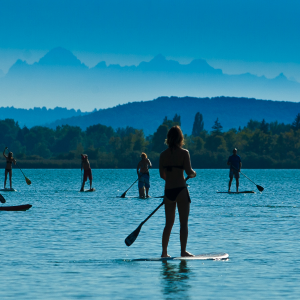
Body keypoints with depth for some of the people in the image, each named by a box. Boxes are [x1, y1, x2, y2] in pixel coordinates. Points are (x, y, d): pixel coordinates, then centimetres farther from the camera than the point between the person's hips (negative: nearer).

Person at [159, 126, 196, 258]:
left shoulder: (163, 154, 4)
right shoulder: (183, 153, -8)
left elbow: (162, 175, 9)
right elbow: (189, 171, -13)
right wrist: (193, 173, 10)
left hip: (168, 191, 4)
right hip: (181, 189, -4)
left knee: (169, 223, 13)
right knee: (183, 223, 1)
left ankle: (164, 252, 11)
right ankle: (183, 251, -2)